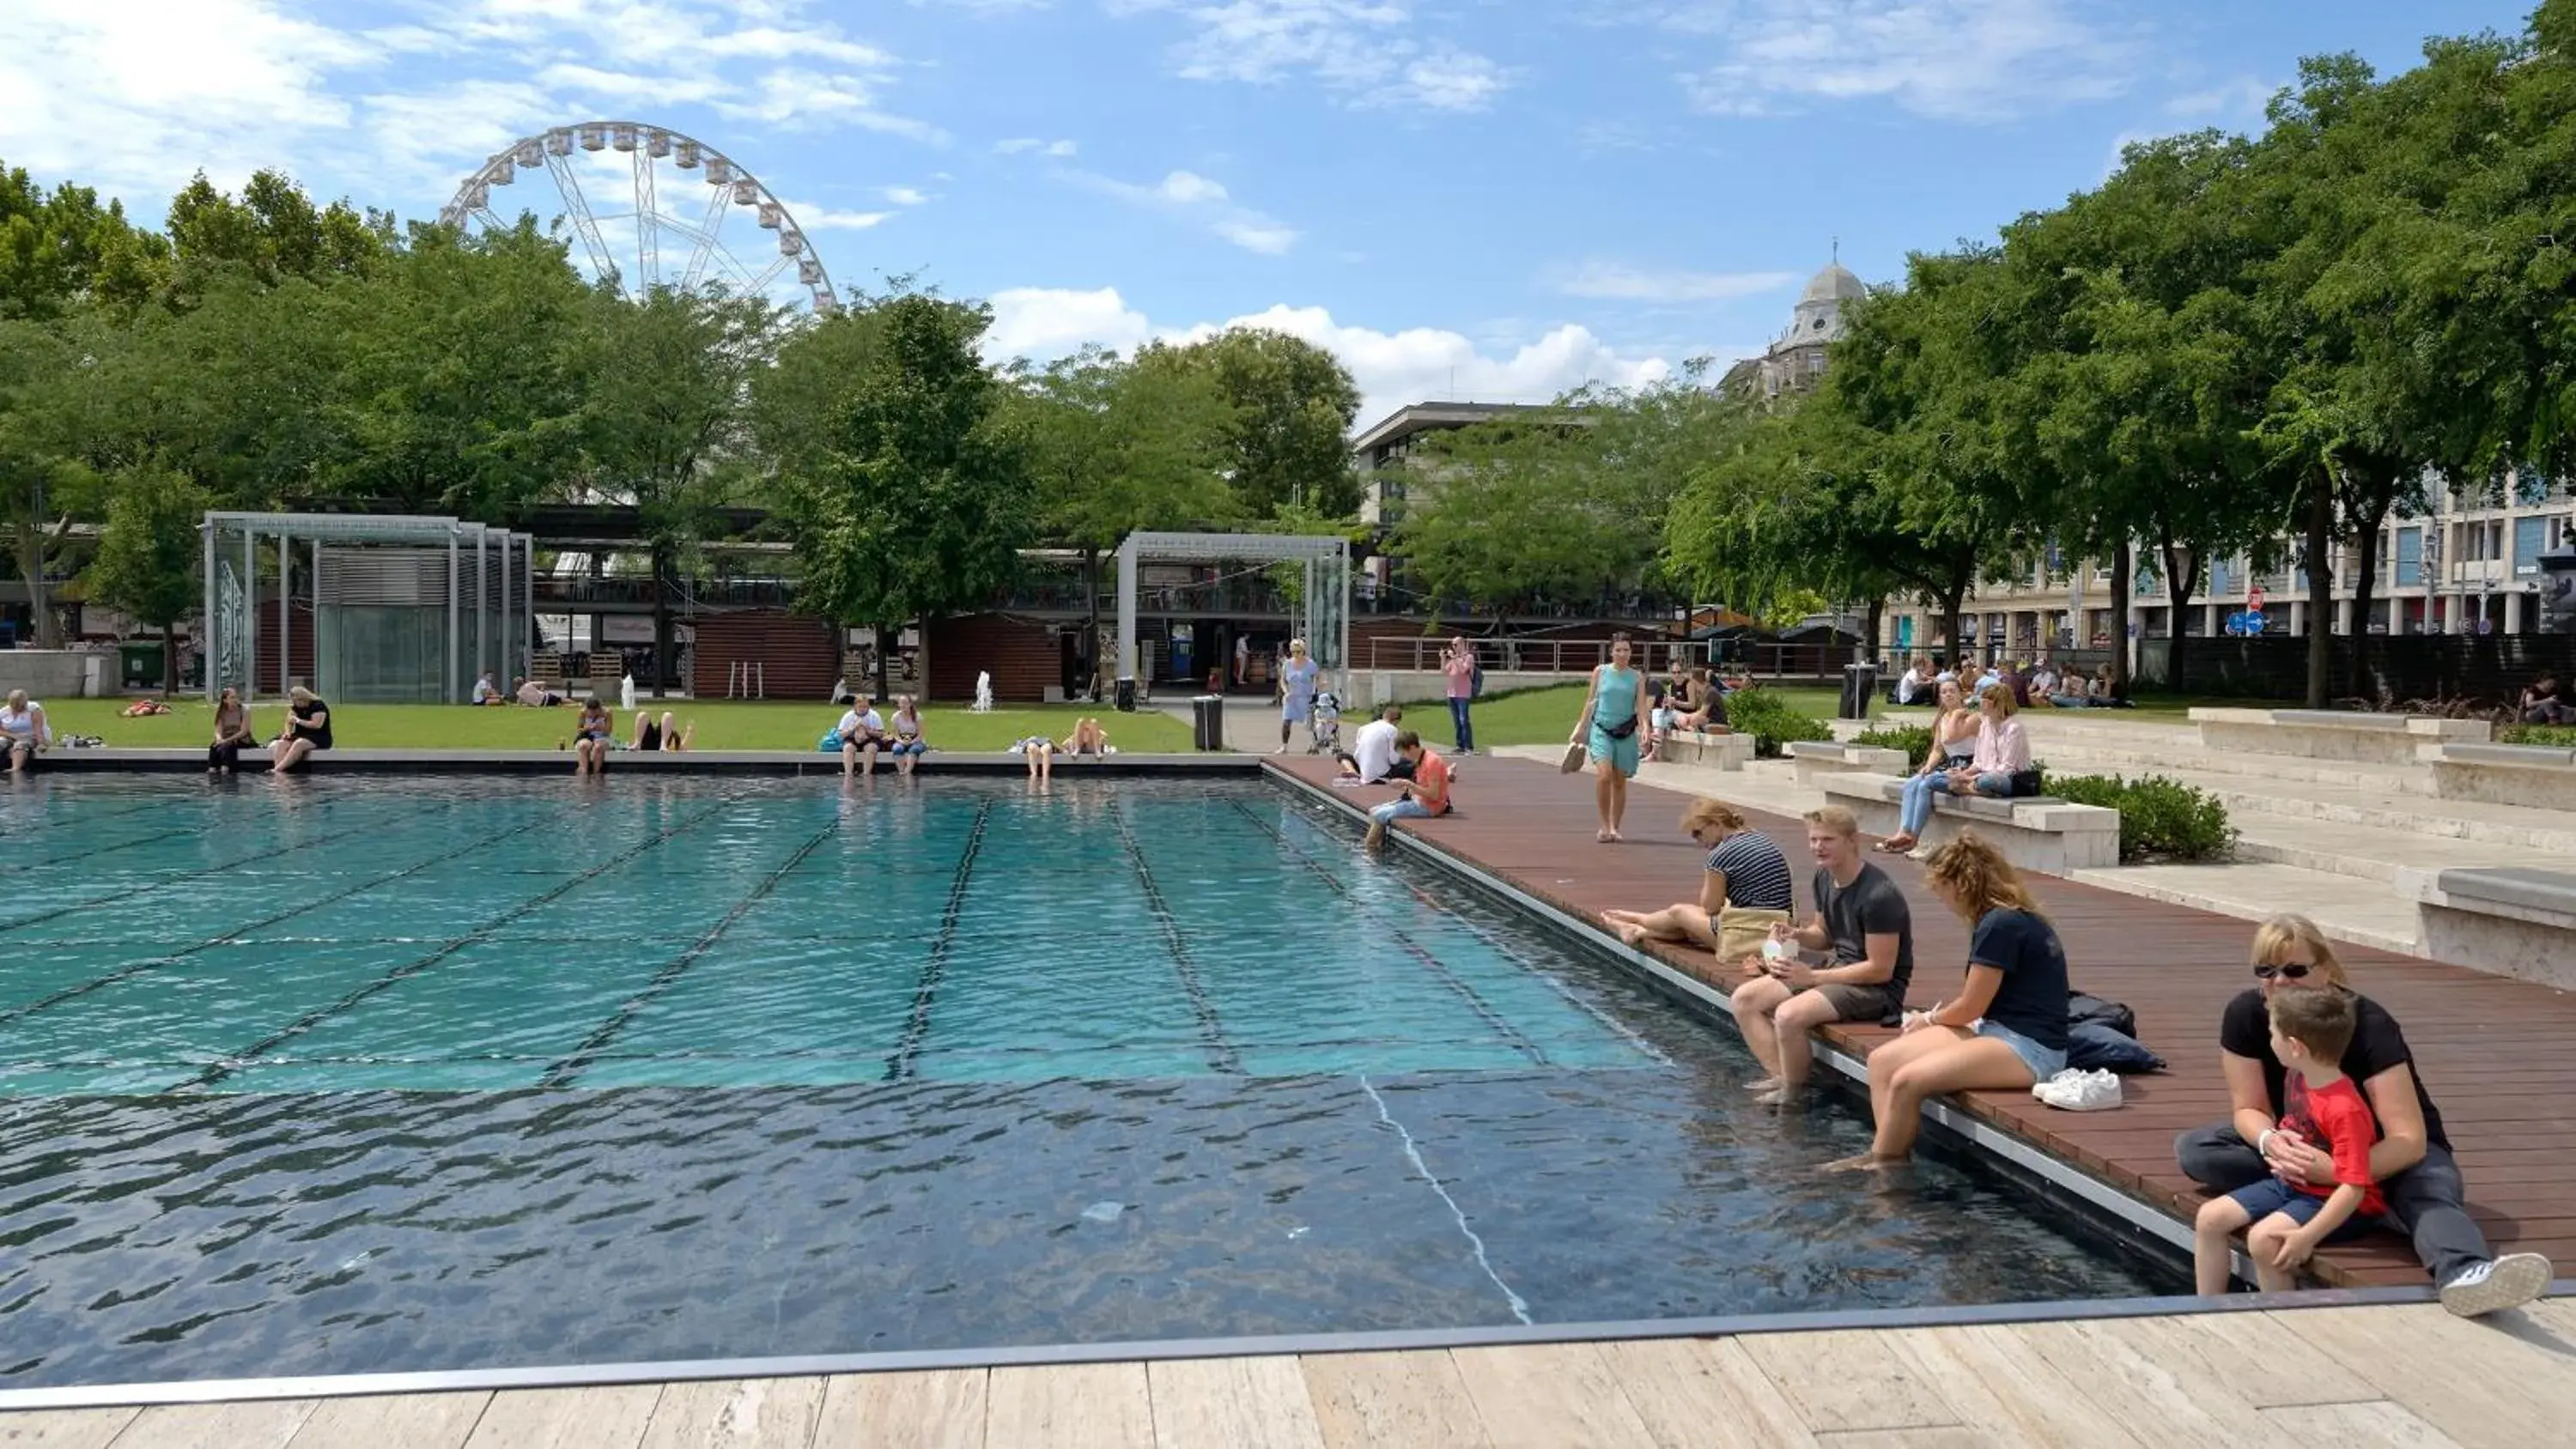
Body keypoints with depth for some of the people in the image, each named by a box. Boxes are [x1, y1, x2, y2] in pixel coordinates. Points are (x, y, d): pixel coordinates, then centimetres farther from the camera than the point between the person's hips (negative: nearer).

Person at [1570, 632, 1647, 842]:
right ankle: (1604, 824, -6)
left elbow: (1641, 707, -2)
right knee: (1604, 775, -18)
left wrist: (1645, 727, -20)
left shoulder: (1637, 678, 5)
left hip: (1625, 734, 1)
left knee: (1619, 782, 5)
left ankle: (1614, 827, 18)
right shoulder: (1600, 671, 5)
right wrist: (1580, 728, 11)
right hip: (1601, 730, -1)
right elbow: (1591, 701, 11)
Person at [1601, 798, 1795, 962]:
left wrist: (1706, 879, 5)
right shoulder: (1761, 839, 9)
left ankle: (1638, 921, 45)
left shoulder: (1722, 854, -17)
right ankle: (1641, 931, 45)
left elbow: (1710, 908, -6)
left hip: (1745, 939, -8)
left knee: (1678, 912, 17)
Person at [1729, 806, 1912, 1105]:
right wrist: (1796, 935, -4)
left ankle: (1791, 1092, -8)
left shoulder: (1879, 896, -23)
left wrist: (1813, 977, -19)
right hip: (1838, 969, 9)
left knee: (1788, 1015, -31)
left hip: (1877, 988, -9)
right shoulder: (1823, 879, 4)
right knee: (1743, 1001, -2)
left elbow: (1880, 970, -22)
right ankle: (1778, 1077, -5)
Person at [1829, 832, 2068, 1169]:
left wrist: (1929, 1020, 6)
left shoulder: (2001, 926, -18)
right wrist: (1933, 1016, 7)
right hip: (1996, 1031, 10)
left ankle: (1881, 1162, -3)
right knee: (1882, 1061, -2)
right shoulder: (2002, 919, 12)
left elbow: (1969, 1008, -12)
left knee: (1907, 1081, -23)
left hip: (2028, 1050, -10)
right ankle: (1892, 1156, -8)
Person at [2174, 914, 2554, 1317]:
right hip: (2304, 1143, 4)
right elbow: (2248, 1109, -11)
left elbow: (2410, 1140, -32)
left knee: (2431, 1195, -37)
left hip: (2386, 1153, -4)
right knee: (2193, 1149, -19)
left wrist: (2337, 1170, -49)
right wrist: (2271, 1141, -36)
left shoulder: (2368, 1025, -28)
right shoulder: (2245, 1015, -17)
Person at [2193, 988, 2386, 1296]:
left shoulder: (2345, 1110, -28)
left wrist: (2307, 1237, -33)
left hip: (2332, 1203, -9)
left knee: (2264, 1238, -30)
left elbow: (2353, 1189, -30)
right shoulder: (2298, 1079, -1)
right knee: (2209, 1217, -1)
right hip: (2290, 1184, 9)